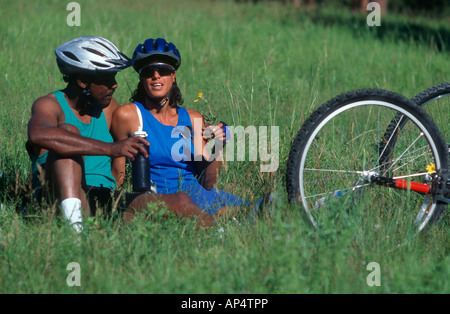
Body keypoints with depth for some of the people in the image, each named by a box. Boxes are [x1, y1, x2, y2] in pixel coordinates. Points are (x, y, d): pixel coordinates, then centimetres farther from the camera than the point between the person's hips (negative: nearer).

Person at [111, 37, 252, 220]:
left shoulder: (193, 119, 13)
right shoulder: (128, 115, 1)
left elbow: (206, 183, 10)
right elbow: (118, 177, 7)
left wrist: (217, 150, -4)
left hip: (197, 194, 5)